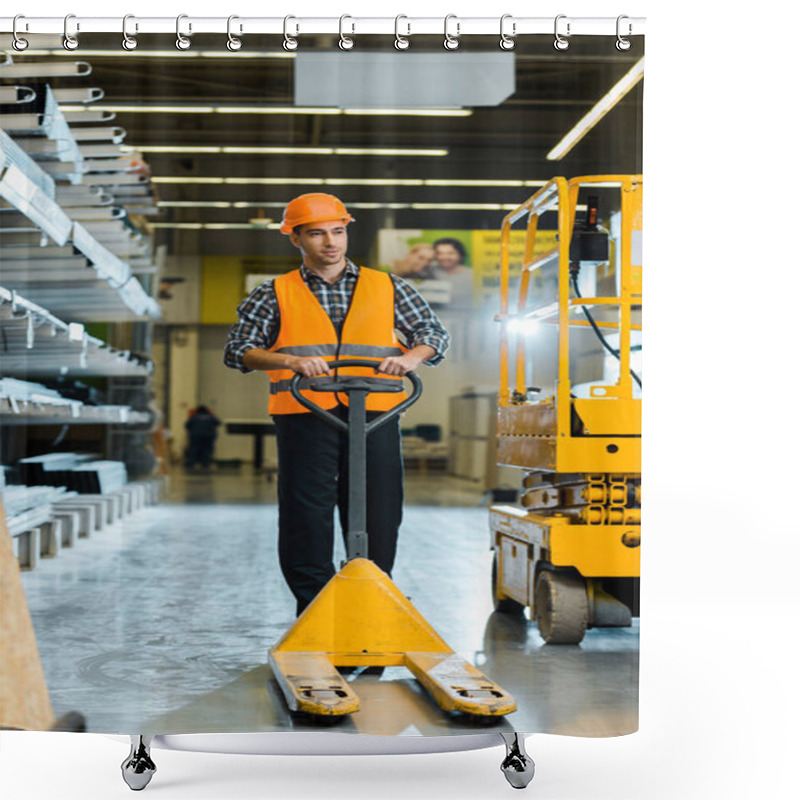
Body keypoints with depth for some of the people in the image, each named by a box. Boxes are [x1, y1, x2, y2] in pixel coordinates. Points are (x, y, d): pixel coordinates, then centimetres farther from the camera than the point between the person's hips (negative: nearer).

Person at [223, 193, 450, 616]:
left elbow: (435, 332, 16)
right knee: (305, 521, -2)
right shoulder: (275, 295, 12)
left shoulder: (388, 288, 16)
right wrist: (290, 360, -16)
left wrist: (411, 357, -7)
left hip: (375, 418, 1)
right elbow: (239, 348, 3)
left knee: (378, 522, 2)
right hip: (305, 418, -1)